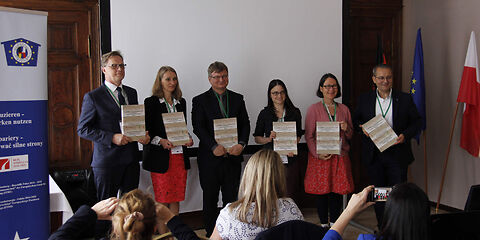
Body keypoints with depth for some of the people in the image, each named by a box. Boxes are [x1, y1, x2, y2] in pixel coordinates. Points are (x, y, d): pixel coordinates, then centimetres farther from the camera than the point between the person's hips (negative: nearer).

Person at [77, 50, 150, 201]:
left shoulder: (131, 93, 12)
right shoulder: (93, 97, -5)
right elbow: (83, 129, -8)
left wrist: (143, 135, 0)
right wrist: (112, 138, -18)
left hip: (131, 160, 5)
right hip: (107, 162, -5)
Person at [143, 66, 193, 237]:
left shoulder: (181, 102, 14)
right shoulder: (151, 102, -2)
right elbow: (146, 131, -4)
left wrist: (188, 139, 0)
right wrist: (161, 141, -19)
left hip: (180, 156, 5)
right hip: (161, 157, -5)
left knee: (176, 199, 8)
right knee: (163, 200, 0)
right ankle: (163, 235, 10)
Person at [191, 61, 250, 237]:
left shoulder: (237, 99, 11)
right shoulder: (200, 100, 1)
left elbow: (245, 124, 8)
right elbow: (198, 128, -8)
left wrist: (241, 144, -9)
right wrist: (214, 146, -19)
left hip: (233, 156, 2)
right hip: (210, 158, -2)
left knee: (232, 198, 8)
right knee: (210, 198, 7)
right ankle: (211, 233, 18)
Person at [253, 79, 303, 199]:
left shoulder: (295, 113, 10)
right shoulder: (264, 114, 6)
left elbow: (298, 135, 16)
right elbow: (257, 138, 9)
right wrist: (269, 139, -11)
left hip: (290, 161, 1)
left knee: (289, 196, -1)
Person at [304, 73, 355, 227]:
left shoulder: (344, 109, 11)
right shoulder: (314, 109, 0)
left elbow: (350, 136, 16)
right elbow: (308, 136, -3)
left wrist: (346, 129, -6)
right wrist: (317, 153, -14)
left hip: (340, 157, 3)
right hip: (321, 157, -3)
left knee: (337, 191, 5)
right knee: (322, 192, 2)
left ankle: (334, 224, 19)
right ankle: (324, 224, 16)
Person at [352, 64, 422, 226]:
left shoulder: (405, 99, 1)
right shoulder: (364, 100, 5)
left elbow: (417, 122, 4)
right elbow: (356, 121, 12)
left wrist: (405, 135, -13)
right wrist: (362, 128, -10)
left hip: (398, 155, -1)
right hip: (374, 156, 2)